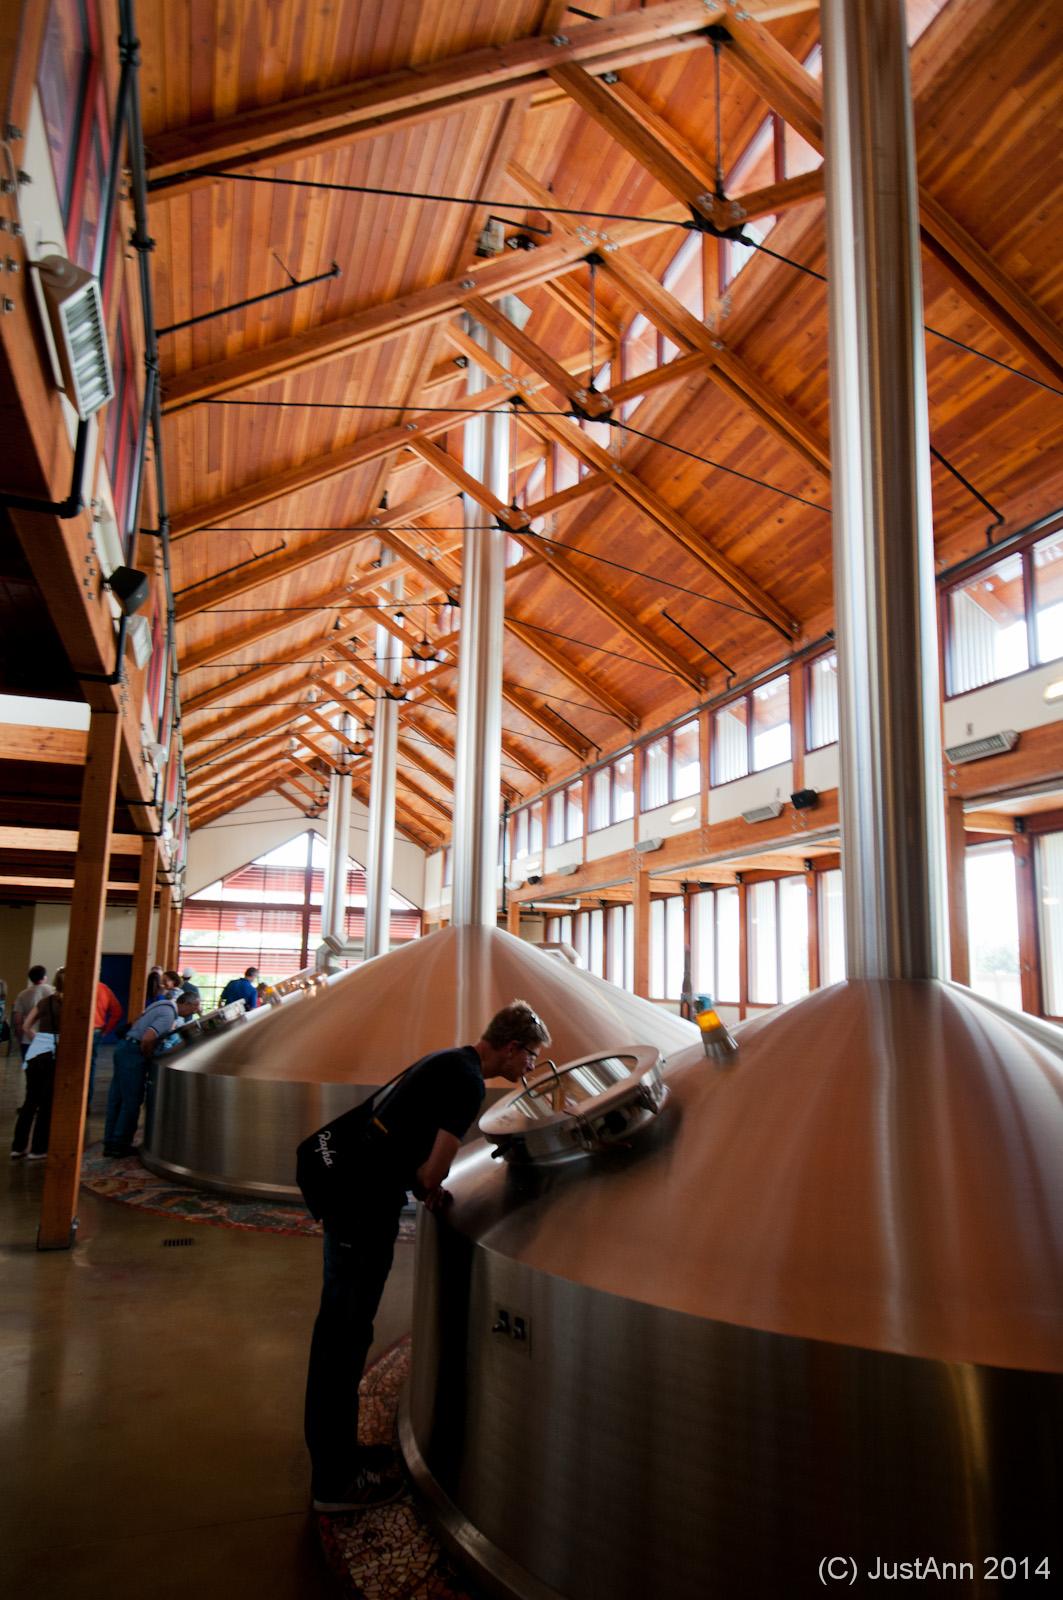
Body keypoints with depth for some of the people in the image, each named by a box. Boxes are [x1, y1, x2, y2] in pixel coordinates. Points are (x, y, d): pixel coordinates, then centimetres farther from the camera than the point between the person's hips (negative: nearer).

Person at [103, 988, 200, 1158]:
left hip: (124, 1047, 10)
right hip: (133, 1053, -10)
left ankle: (110, 1143, 22)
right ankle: (120, 1145, 10)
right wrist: (148, 1056, -9)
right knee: (132, 1101, 1)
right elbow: (147, 1039, -29)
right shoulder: (169, 1015, -18)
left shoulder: (163, 1004, 13)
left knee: (116, 1098, 14)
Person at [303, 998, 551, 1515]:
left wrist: (427, 1185, 13)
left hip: (346, 1194, 10)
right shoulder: (468, 1082, -16)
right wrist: (430, 1190, 1)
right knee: (346, 1335, 1)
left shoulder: (449, 1061, 14)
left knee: (337, 1327, 19)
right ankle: (336, 1481, 15)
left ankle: (333, 1449, 35)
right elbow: (434, 1168, -21)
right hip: (368, 1208, -10)